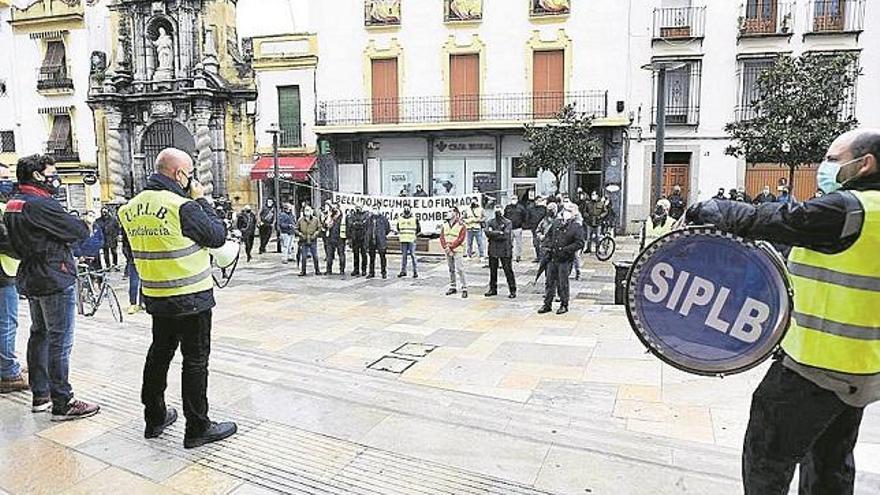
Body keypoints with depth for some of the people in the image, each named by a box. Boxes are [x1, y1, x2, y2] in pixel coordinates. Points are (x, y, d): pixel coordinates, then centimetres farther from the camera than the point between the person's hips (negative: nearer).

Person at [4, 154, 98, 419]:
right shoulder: (41, 204, -19)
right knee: (60, 341, -4)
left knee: (39, 335, 17)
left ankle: (40, 396, 26)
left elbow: (17, 246, 15)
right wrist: (86, 223, 4)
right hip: (55, 280, -10)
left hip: (29, 279, 10)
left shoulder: (12, 205, 11)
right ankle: (63, 403, 2)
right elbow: (78, 231, -18)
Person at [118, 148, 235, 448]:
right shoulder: (183, 206, -20)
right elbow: (218, 236, -12)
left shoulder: (130, 209, 4)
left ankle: (154, 418, 33)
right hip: (192, 298, -7)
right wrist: (201, 200, -3)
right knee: (195, 360, 2)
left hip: (155, 297, 7)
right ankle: (197, 429, 10)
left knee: (159, 353, 20)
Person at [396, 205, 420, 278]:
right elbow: (398, 228, 25)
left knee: (413, 255, -4)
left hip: (411, 240, -3)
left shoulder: (414, 219, -1)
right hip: (403, 240, 3)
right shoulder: (400, 218, 8)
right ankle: (403, 271, 13)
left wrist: (415, 235, 7)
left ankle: (415, 271, 0)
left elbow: (419, 229, 9)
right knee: (404, 256, 7)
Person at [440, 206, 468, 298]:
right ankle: (453, 287, 23)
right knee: (451, 269, 13)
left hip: (457, 251, -6)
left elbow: (460, 239, -13)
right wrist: (446, 248, -10)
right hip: (448, 251, 6)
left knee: (459, 270, -11)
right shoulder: (445, 225, 10)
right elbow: (442, 238, 5)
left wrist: (450, 247, -16)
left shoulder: (461, 226, -7)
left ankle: (464, 289, -6)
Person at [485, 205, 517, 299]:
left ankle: (512, 291, 3)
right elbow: (487, 232, -7)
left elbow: (506, 235, -13)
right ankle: (493, 289, 22)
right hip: (493, 250, 4)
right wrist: (499, 232, -14)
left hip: (504, 250, -4)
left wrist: (493, 234, -9)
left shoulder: (508, 222, 0)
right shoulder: (490, 222, 11)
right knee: (492, 270, 11)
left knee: (508, 270, -3)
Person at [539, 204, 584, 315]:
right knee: (549, 282, 10)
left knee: (562, 284, 2)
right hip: (552, 257, 5)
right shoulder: (556, 223, 11)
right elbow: (548, 235, 22)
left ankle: (564, 305, 16)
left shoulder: (577, 227, -5)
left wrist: (565, 249, -18)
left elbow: (579, 243, -11)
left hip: (565, 260, -5)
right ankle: (547, 305, 20)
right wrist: (547, 245, 4)